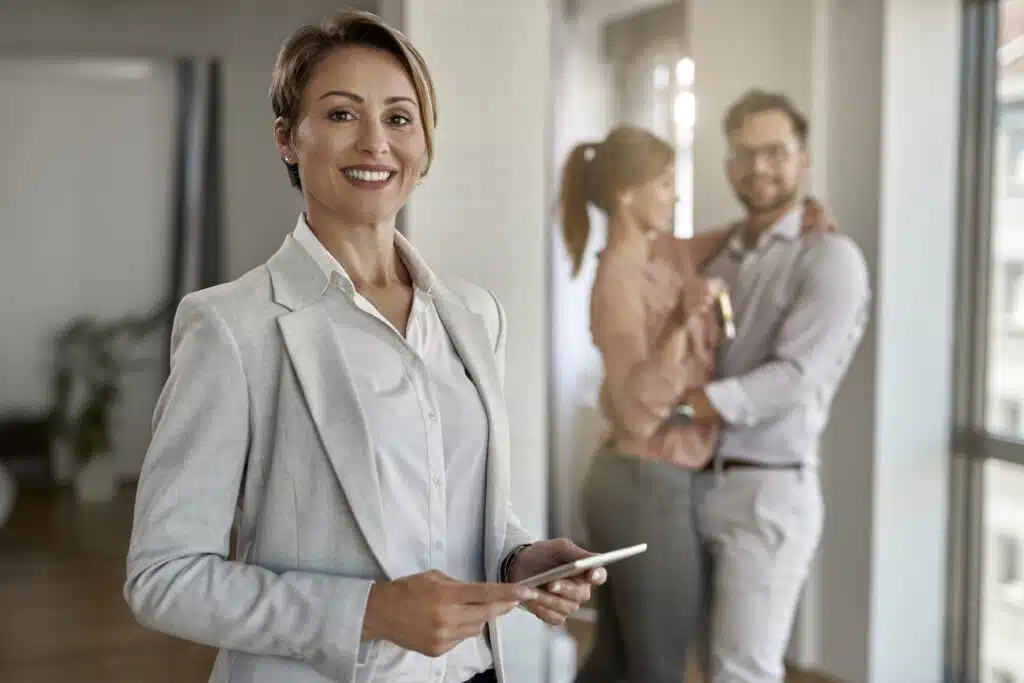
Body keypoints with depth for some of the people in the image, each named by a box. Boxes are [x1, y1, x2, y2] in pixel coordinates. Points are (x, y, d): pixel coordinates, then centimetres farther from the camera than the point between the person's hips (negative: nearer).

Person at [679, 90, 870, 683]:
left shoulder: (830, 258, -8)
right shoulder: (720, 261, 14)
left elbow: (794, 377, -18)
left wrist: (675, 405, -22)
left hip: (770, 491, -6)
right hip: (698, 486, 7)